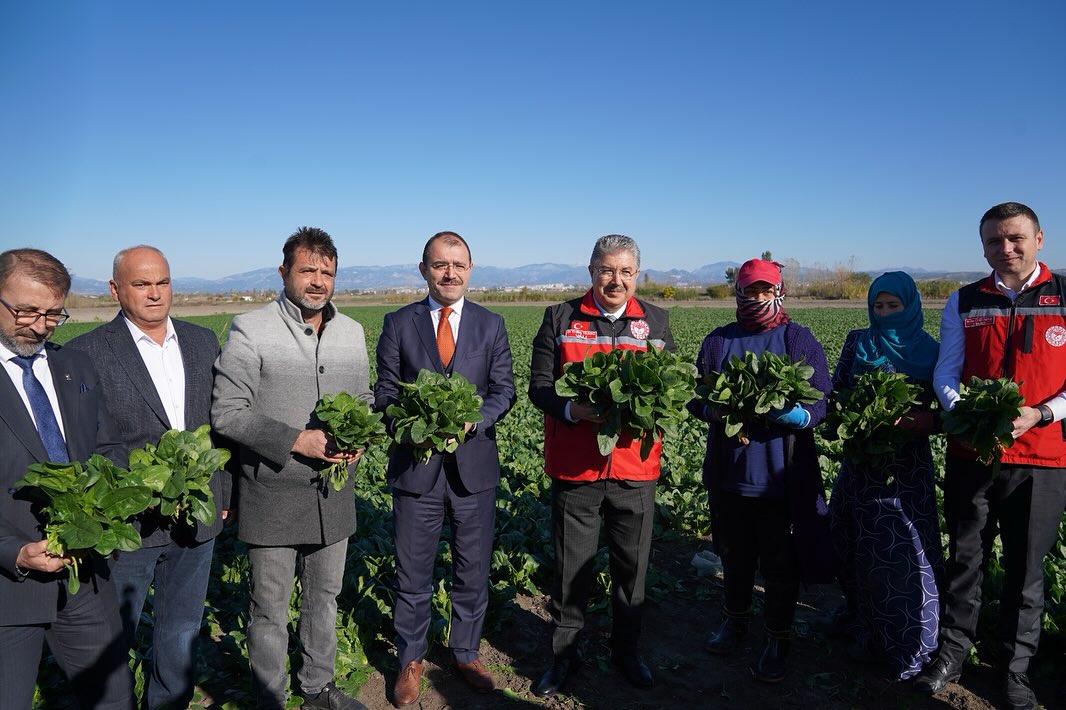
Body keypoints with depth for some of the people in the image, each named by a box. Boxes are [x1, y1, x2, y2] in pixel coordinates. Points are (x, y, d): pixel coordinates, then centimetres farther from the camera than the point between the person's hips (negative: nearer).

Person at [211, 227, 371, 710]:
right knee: (270, 608, 10)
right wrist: (296, 440, -22)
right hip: (273, 494, -5)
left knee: (324, 597, 20)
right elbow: (226, 413, -13)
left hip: (333, 491, 5)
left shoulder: (352, 332, 5)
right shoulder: (250, 331, -11)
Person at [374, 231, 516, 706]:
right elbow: (385, 393, 0)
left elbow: (504, 391, 0)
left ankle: (465, 653, 37)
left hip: (474, 466, 1)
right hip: (415, 466, -1)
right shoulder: (398, 324, 1)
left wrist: (470, 422, -18)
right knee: (412, 575, 12)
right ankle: (410, 661, 33)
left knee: (473, 572, 15)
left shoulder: (491, 325, 4)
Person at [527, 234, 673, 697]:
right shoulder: (560, 319, 2)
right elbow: (539, 386, -2)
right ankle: (564, 654, 30)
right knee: (571, 568, 10)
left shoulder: (655, 321, 7)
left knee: (632, 567, 14)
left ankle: (626, 650, 36)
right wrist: (574, 410, -20)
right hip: (573, 467, -1)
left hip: (635, 467, 2)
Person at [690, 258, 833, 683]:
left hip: (783, 476, -3)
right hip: (729, 472, 3)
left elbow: (823, 402, -7)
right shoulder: (718, 341, 5)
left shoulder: (799, 341, -3)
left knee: (780, 563, 8)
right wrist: (719, 414, -16)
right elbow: (696, 395, 5)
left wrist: (799, 416, -28)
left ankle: (778, 639, 27)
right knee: (735, 553, 19)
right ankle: (735, 620, 41)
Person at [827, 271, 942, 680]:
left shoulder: (929, 352, 0)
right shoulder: (857, 342, 6)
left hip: (907, 467, -3)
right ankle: (866, 630, 27)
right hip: (860, 459, 3)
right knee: (858, 549, 9)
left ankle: (909, 648, 11)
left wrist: (912, 421, -21)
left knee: (903, 552, -3)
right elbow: (836, 391, 5)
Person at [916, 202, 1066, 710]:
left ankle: (1015, 669, 27)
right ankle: (951, 654, 27)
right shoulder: (963, 303, 5)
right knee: (964, 559, 12)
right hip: (970, 453, 2)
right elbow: (945, 373, 3)